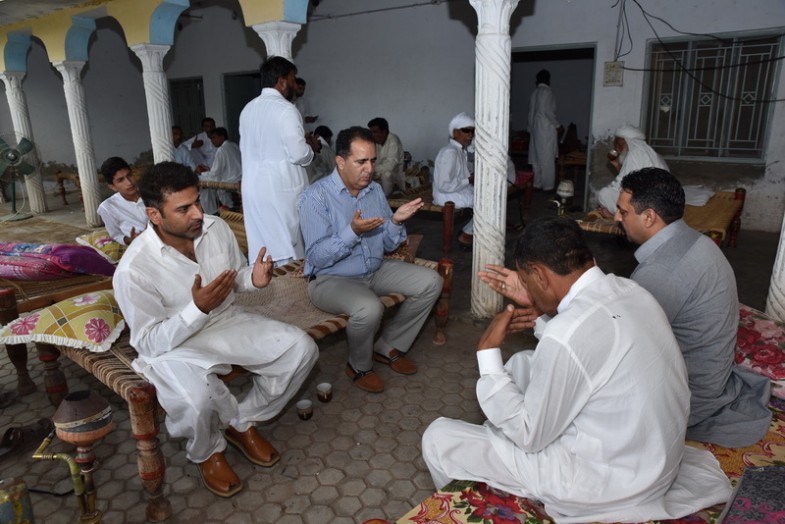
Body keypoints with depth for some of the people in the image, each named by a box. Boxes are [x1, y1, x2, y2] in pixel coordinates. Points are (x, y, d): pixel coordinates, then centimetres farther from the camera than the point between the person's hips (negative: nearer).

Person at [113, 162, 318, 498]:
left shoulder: (217, 228, -9)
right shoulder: (133, 270, -24)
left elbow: (237, 275, 9)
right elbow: (150, 343, -18)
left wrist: (254, 278, -16)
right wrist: (197, 309, -33)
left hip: (226, 321, 6)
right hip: (171, 343, -5)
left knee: (301, 348, -10)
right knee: (196, 401, -36)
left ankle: (241, 423, 11)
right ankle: (207, 451, 4)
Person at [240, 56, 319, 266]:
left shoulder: (247, 109, 9)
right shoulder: (285, 109, -13)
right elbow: (299, 155, -18)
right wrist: (311, 147, 4)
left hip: (253, 188, 7)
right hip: (281, 189, -7)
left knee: (259, 247, 12)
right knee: (288, 249, 4)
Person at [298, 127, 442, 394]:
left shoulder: (375, 190, 4)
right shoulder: (315, 197, -16)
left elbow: (387, 245, 6)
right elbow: (318, 257, -21)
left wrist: (396, 221, -15)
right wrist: (353, 231, -34)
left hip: (376, 270, 7)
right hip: (331, 279, -7)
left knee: (431, 282, -4)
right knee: (369, 308, -36)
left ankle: (388, 347, 10)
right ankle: (359, 366, -2)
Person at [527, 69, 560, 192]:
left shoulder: (534, 92, 12)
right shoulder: (547, 91, -10)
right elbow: (548, 111, -18)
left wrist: (531, 128, 19)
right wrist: (557, 125, -9)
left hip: (535, 127, 8)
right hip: (546, 127, -8)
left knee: (536, 157, 8)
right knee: (547, 158, -5)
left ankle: (536, 183, 12)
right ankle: (547, 185, -2)